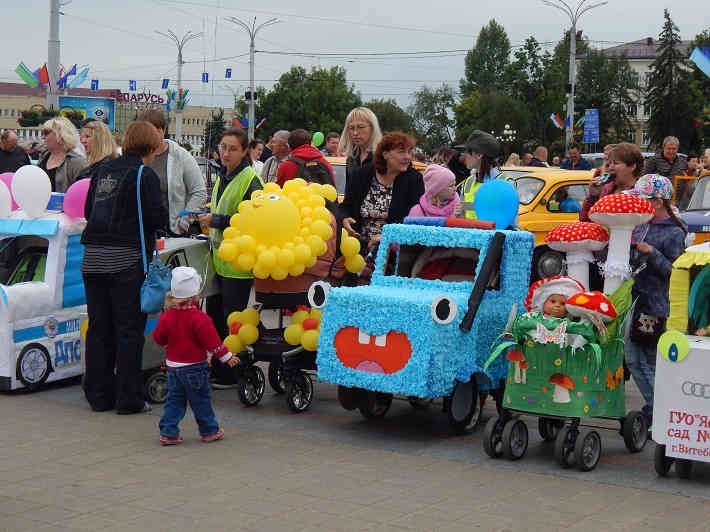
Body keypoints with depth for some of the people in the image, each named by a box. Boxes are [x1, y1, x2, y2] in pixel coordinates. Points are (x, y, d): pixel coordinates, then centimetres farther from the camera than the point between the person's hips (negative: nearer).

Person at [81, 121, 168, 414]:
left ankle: (98, 395, 18)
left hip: (93, 258, 6)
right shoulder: (144, 175, -7)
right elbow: (157, 216, -12)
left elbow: (88, 210, 16)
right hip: (127, 260, -6)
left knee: (98, 328, 12)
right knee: (129, 329, 1)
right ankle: (128, 398, 4)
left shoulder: (103, 171, 12)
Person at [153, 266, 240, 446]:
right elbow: (212, 342, -16)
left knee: (174, 400, 12)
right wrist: (227, 357, -5)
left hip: (173, 366, 5)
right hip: (194, 367, -5)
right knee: (201, 400, 7)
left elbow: (158, 338, 6)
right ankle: (209, 431, 17)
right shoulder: (199, 318, -19)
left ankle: (168, 432, 7)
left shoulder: (167, 316, -3)